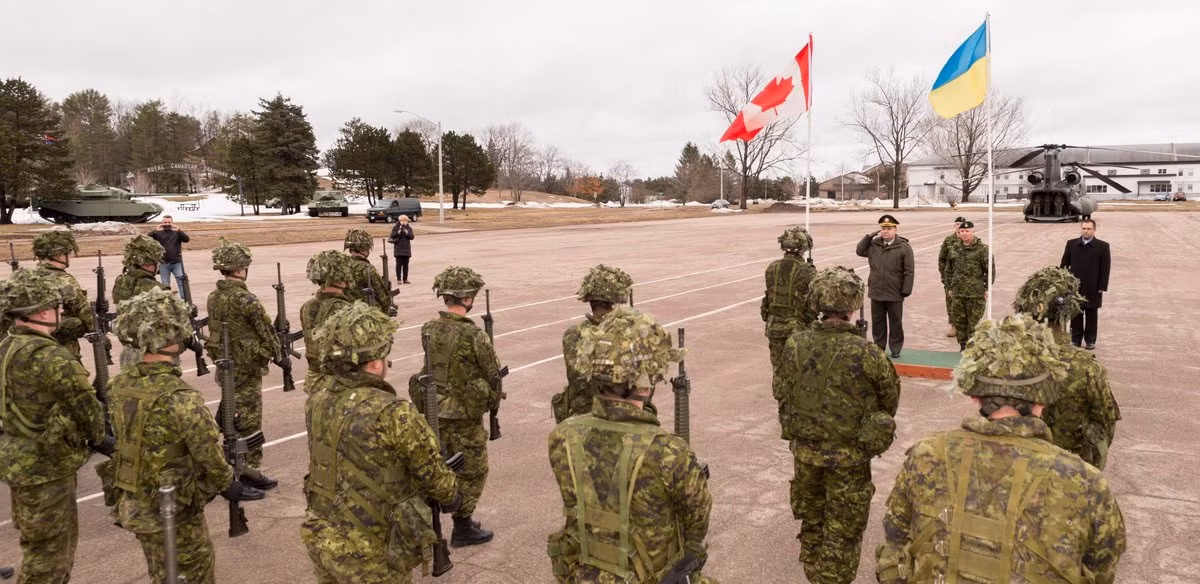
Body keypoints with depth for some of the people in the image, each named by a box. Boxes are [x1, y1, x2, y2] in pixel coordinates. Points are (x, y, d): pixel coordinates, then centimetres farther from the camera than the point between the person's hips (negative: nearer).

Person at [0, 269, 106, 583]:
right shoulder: (50, 357, -26)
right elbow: (84, 406, -21)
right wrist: (98, 437, -1)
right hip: (44, 467, -9)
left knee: (62, 540, 24)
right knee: (47, 554, 4)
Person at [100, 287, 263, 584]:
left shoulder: (120, 385, -7)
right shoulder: (181, 398, -29)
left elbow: (124, 436, 8)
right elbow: (209, 456, -20)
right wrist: (231, 487, -2)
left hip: (132, 504, 7)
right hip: (173, 510, -7)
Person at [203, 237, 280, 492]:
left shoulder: (214, 297, 3)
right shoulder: (245, 299, -22)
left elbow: (215, 328, 12)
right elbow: (266, 330, -15)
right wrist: (277, 353, 2)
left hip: (224, 363, 8)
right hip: (247, 368, -8)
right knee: (249, 419, 1)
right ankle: (249, 469, 8)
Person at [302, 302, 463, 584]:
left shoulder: (316, 406, -3)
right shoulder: (392, 414, -24)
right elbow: (430, 470, -11)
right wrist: (451, 495, 11)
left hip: (320, 541, 6)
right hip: (370, 555, -6)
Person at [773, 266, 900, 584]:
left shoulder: (795, 345, -12)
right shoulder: (865, 353, -24)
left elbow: (781, 393, 1)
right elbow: (890, 397, -6)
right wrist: (877, 424, 15)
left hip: (805, 450, 5)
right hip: (848, 456, -4)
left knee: (811, 518, 24)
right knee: (843, 529, 13)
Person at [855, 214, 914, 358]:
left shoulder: (904, 247, -8)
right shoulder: (874, 244, 5)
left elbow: (909, 272, -8)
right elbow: (859, 251, 10)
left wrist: (906, 290, -12)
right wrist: (869, 237, 1)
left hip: (895, 293, -4)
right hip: (876, 292, 4)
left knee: (895, 323, 8)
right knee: (877, 322, 12)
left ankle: (895, 350, 19)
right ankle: (878, 347, 24)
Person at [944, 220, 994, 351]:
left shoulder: (982, 249, -4)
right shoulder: (954, 249, 11)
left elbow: (991, 270, -2)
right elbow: (949, 270, 18)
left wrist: (987, 288, -5)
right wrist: (949, 287, 14)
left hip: (976, 293, -5)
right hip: (957, 292, 5)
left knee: (974, 322, 0)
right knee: (959, 320, 9)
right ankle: (963, 345, 20)